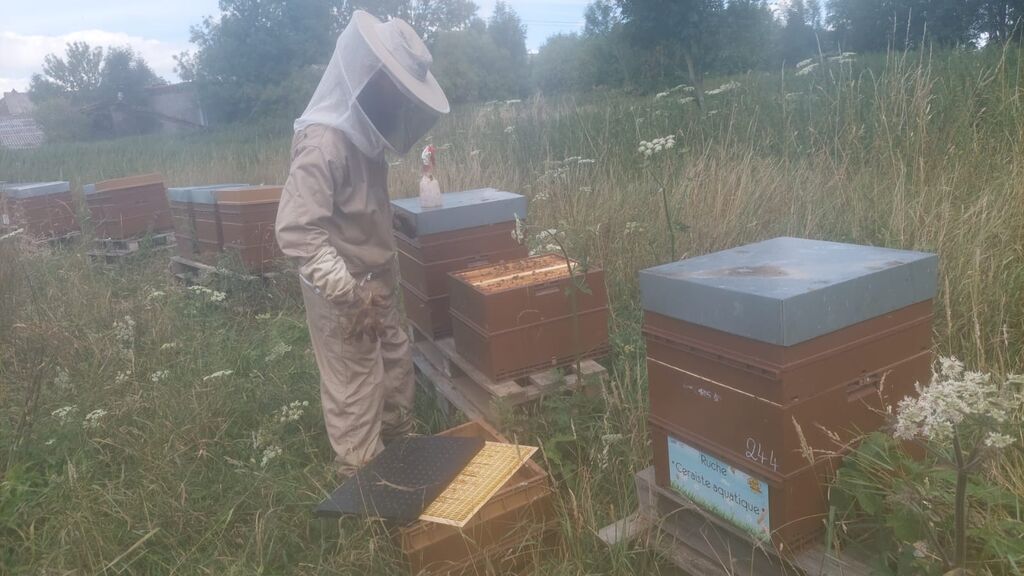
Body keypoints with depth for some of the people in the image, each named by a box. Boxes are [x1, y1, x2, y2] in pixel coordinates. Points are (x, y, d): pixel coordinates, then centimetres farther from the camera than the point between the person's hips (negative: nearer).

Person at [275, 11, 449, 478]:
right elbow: (296, 230, -31)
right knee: (354, 390, 5)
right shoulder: (324, 142, -26)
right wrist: (348, 293, -32)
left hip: (375, 283, 10)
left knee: (397, 365, 22)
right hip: (342, 294, -9)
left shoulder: (363, 132, 4)